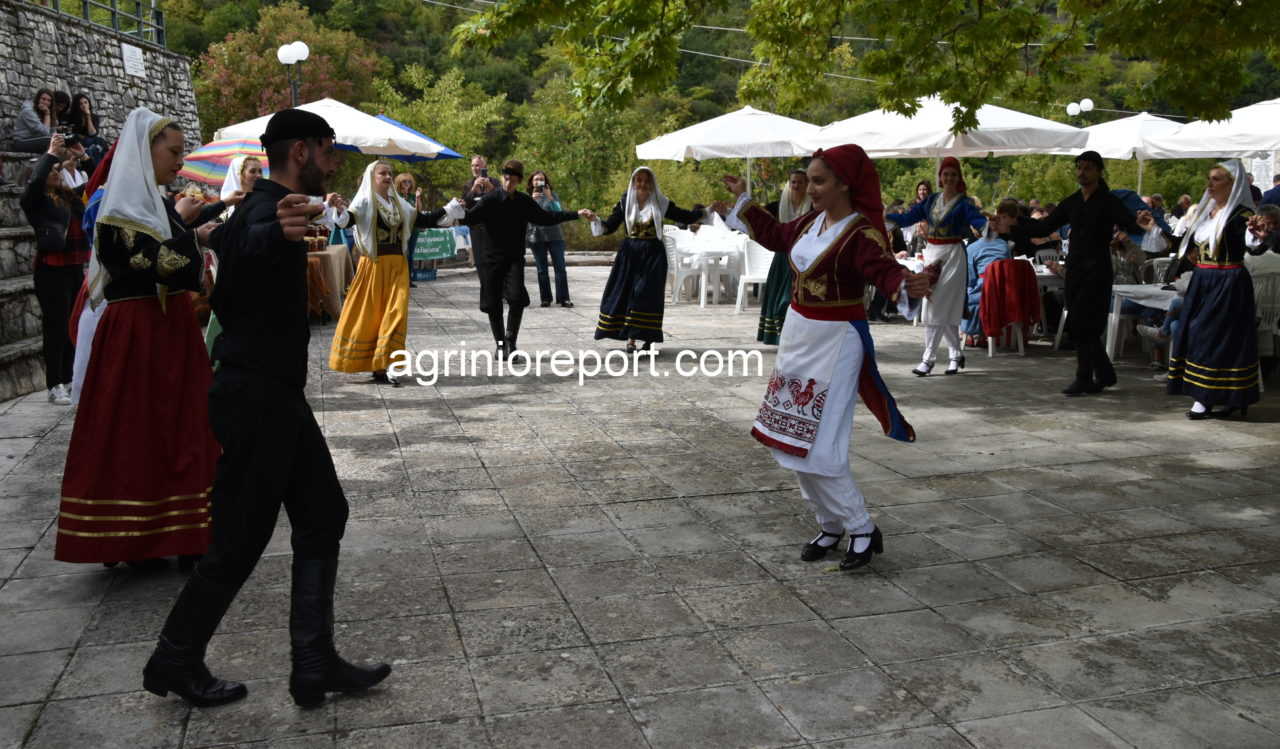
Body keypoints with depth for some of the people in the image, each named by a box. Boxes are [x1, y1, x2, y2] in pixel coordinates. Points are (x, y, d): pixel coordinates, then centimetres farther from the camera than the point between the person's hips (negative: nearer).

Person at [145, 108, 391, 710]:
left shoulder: (264, 207, 13)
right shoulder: (266, 208, -19)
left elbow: (226, 238, 33)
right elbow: (248, 243, -45)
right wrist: (278, 232, -65)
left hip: (276, 395, 10)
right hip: (257, 397, -10)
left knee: (322, 515, 9)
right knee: (241, 538, 1)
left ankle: (314, 664, 12)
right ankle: (175, 661, 21)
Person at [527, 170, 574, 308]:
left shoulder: (553, 194, 5)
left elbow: (558, 212, -7)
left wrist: (549, 197, -18)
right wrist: (532, 200, -18)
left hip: (554, 236, 0)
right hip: (537, 238, 0)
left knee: (560, 267, -5)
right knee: (542, 269, 4)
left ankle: (563, 298, -3)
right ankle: (545, 298, 10)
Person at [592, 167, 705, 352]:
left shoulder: (660, 203, 3)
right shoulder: (625, 203, 5)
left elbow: (685, 217, 5)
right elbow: (609, 226, 4)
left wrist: (707, 210, -4)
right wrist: (595, 219, -14)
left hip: (652, 254, -1)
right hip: (629, 253, 2)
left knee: (649, 294, -5)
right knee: (625, 293, -2)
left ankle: (647, 339, 6)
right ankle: (630, 339, 6)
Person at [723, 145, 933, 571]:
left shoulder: (861, 232, -18)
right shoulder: (810, 222, 5)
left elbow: (883, 269, -33)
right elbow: (776, 235, 24)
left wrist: (907, 283, -55)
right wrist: (744, 200, 28)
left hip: (835, 343, -9)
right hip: (797, 334, 9)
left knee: (820, 448, -9)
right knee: (795, 441, 13)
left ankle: (863, 531, 10)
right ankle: (830, 526, 28)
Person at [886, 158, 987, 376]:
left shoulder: (964, 203, -4)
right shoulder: (932, 200, 10)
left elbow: (978, 219, -21)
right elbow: (908, 217, 8)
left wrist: (989, 224, -43)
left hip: (952, 254, -5)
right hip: (932, 252, 5)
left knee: (938, 307, -9)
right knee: (945, 309, 10)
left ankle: (927, 358, -7)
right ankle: (956, 355, 22)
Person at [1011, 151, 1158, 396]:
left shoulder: (1108, 201, -5)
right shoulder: (1071, 202, 12)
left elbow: (1128, 223, -17)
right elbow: (1045, 227, 13)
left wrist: (1142, 226, -41)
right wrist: (1012, 227, 6)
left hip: (1097, 270, -6)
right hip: (1075, 268, 6)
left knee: (1083, 325, -10)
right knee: (1078, 326, 8)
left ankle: (1083, 379, -1)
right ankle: (1104, 374, 23)